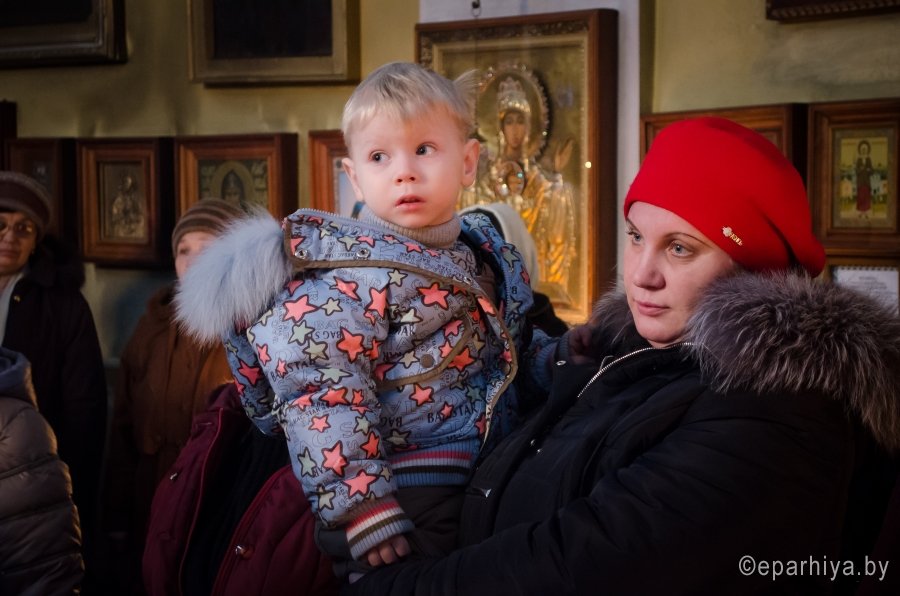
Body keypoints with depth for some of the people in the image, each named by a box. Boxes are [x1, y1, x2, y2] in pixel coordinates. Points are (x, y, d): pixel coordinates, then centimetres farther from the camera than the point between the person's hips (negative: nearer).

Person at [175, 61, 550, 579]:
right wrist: (360, 506, -25)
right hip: (403, 514, -8)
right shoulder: (355, 275, -16)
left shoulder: (484, 253, 9)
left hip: (482, 495, 8)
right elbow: (322, 393, -23)